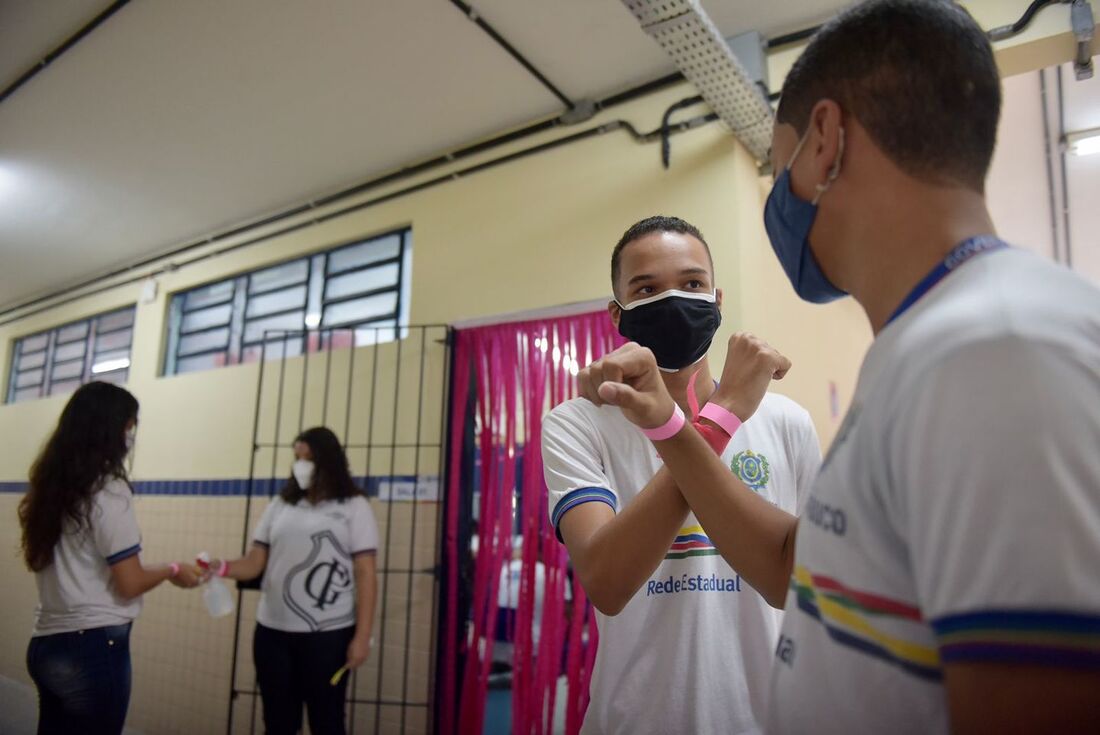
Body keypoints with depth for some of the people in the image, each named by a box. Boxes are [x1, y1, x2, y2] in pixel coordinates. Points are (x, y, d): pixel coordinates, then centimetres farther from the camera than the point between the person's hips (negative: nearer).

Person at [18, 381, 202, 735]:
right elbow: (130, 584, -15)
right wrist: (172, 569, 2)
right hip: (93, 646, -7)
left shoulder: (51, 487, 8)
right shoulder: (109, 490, -15)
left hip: (46, 644, 8)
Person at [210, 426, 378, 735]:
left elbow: (365, 574, -6)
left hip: (328, 634, -4)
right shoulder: (280, 506, 9)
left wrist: (362, 636, -11)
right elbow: (255, 563, 6)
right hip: (272, 632, 4)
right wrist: (223, 568, -16)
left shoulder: (354, 507, -3)